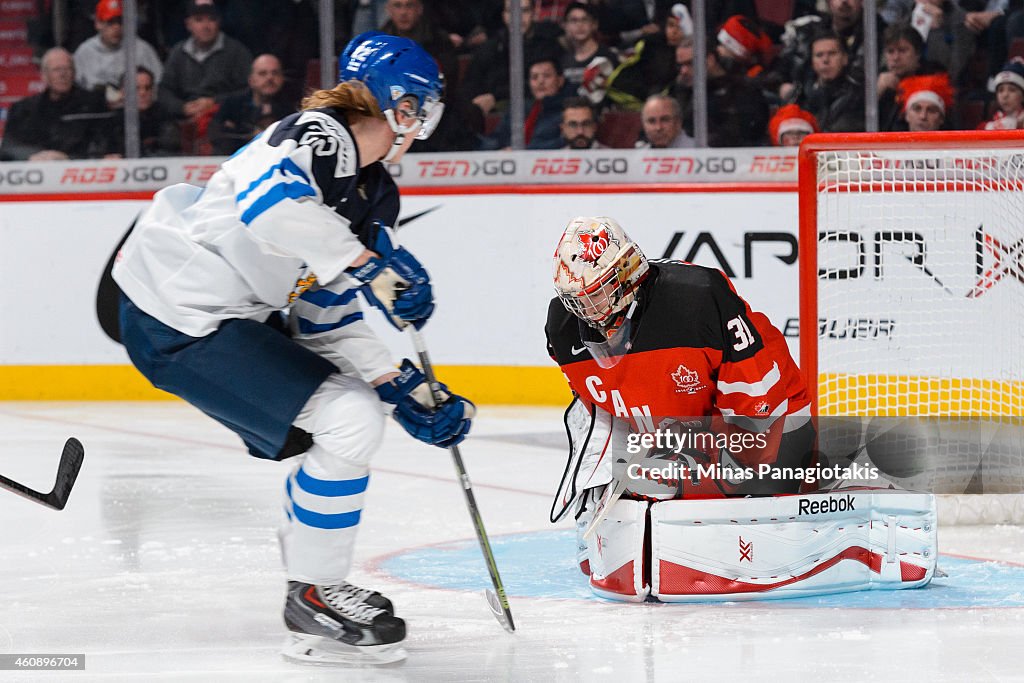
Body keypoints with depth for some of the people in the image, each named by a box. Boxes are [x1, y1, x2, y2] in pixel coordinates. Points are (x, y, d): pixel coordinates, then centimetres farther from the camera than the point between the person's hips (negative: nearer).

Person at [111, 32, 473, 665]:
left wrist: (406, 389, 4)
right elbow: (267, 199, -37)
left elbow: (329, 319, 14)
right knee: (349, 422, -16)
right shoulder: (318, 135, -15)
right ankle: (314, 596, -1)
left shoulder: (377, 195, 13)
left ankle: (315, 588, 29)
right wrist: (368, 265, -35)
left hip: (233, 313, 11)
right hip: (180, 320, -11)